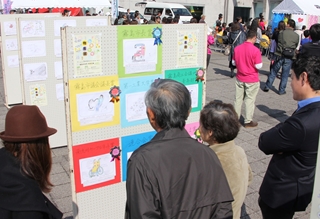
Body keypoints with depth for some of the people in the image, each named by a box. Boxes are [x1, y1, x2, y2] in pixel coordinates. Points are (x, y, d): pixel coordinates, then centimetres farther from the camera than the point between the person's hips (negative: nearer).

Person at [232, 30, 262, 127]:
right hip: (252, 80, -4)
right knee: (250, 99, 7)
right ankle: (248, 121, 14)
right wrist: (252, 63, 3)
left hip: (239, 78, 4)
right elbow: (259, 66, -16)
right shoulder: (255, 50, -18)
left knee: (238, 98, 15)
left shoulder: (237, 48, -4)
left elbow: (233, 62, 4)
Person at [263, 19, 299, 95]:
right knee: (285, 75, 8)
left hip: (280, 55, -1)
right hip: (289, 57, 1)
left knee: (273, 72, 10)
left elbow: (278, 42, 3)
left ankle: (267, 87, 14)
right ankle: (281, 90, 14)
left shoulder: (282, 33, -4)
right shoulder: (296, 36, 2)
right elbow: (296, 46, 8)